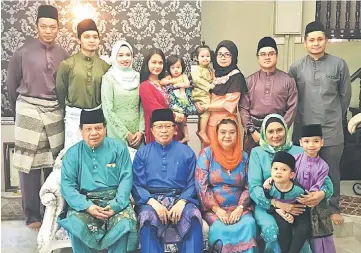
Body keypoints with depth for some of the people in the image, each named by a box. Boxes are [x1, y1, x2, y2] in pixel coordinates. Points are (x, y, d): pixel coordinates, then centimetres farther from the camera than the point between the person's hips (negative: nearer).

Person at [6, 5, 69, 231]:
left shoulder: (64, 55, 5)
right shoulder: (23, 52, -3)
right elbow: (12, 84, 6)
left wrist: (62, 108, 11)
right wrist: (20, 109, 13)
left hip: (55, 112, 3)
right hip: (29, 111, -2)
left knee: (55, 164, 7)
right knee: (30, 164, 2)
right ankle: (32, 215, 14)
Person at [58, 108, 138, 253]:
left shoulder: (118, 148, 5)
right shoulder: (72, 153, 7)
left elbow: (126, 178, -1)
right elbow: (67, 185, -2)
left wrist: (116, 205, -16)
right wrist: (87, 207, -17)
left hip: (114, 200, 0)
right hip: (84, 202, 1)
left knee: (125, 224, -29)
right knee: (76, 224, -30)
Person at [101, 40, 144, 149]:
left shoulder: (137, 76, 4)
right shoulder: (108, 78, -7)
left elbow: (143, 106, 4)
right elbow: (108, 111, -11)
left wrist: (141, 130, -5)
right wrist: (126, 133, -11)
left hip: (137, 132, 4)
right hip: (118, 133, -3)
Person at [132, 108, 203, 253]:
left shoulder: (186, 152, 14)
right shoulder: (142, 153, 14)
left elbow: (192, 183, 6)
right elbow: (137, 185, 5)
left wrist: (181, 202, -14)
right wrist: (153, 203, -14)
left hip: (180, 199, 0)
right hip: (151, 200, 0)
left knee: (194, 216, -32)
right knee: (147, 218, -34)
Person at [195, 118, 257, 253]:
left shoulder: (244, 157, 9)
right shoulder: (207, 153, 0)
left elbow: (248, 187, 5)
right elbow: (201, 185, -7)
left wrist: (240, 209, -11)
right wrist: (217, 210, -14)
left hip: (238, 208, 2)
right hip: (212, 209, -2)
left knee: (248, 224, -28)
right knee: (221, 228, -32)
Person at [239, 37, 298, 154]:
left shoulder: (288, 80, 4)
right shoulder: (249, 81, 6)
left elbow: (292, 108, 0)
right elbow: (243, 108, 2)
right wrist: (252, 131, -7)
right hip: (253, 132, 1)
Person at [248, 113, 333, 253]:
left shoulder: (299, 152, 6)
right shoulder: (257, 153, 4)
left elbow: (325, 180, 2)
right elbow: (254, 186, -6)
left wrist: (322, 193, -22)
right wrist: (277, 203, -22)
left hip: (295, 204, 1)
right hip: (266, 205, -1)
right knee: (271, 229, -29)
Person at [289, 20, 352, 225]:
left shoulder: (339, 64, -2)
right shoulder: (296, 68, 1)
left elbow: (345, 95, 6)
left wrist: (336, 117, 11)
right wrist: (300, 118, 10)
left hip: (332, 130, -1)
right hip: (304, 129, 1)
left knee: (331, 171, 10)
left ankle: (333, 207, 27)